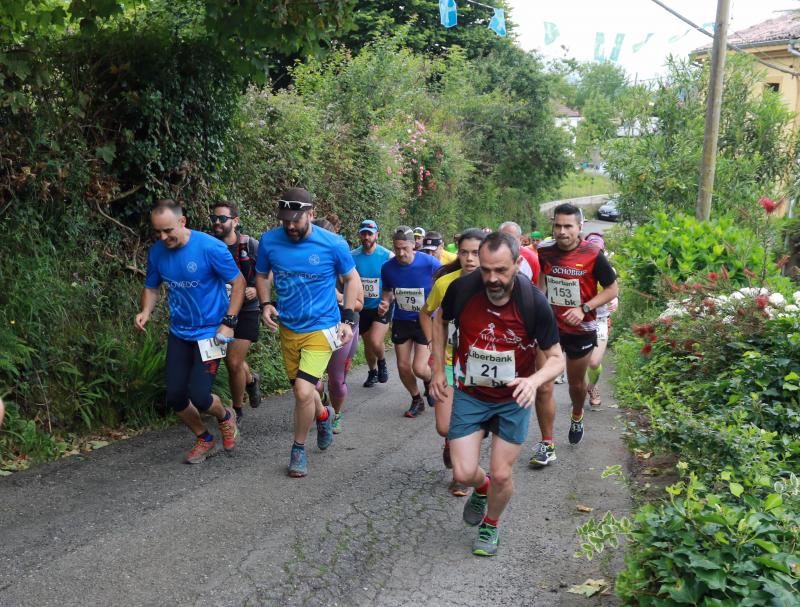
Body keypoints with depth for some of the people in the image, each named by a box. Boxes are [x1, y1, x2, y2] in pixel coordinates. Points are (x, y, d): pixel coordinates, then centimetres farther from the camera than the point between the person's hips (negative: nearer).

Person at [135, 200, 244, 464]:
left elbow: (238, 283, -11)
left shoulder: (210, 247, -20)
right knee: (175, 397, 4)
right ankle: (205, 440, 30)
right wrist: (145, 311, -10)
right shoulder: (157, 252, -4)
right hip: (179, 333, 6)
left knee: (199, 396, -12)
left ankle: (225, 417, 24)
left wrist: (229, 322, -18)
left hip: (210, 332, -5)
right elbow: (151, 287, 11)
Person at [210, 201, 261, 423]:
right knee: (234, 361, 15)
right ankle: (251, 380, 50)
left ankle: (237, 411, 13)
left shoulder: (251, 245, -9)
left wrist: (256, 290, -17)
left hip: (245, 311, -3)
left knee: (234, 363, -10)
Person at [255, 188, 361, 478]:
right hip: (288, 328, 4)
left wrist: (348, 319, -7)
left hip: (321, 328, -4)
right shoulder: (269, 241, -8)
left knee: (303, 391, -17)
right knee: (301, 389, 18)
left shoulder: (333, 244, -15)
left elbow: (352, 279, 0)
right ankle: (324, 415, 52)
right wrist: (266, 304, -7)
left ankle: (298, 449, 8)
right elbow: (262, 275, 11)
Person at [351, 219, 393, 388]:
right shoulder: (352, 256, -5)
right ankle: (372, 372, 40)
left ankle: (382, 362, 13)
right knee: (368, 343, 14)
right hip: (363, 308, 3)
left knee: (375, 341, -20)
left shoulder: (387, 255, -11)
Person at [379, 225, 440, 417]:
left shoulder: (430, 263, -19)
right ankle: (417, 400, 33)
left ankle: (429, 382, 27)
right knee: (403, 367, 7)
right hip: (401, 321, 4)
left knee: (419, 368, -11)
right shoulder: (388, 268, -9)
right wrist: (385, 303, -11)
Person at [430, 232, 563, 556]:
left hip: (514, 398, -1)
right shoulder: (462, 289, -19)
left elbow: (556, 358, -14)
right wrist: (438, 368, -1)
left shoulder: (534, 302, -23)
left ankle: (491, 523, 37)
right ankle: (481, 488, 34)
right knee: (463, 473, -5)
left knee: (501, 475, 3)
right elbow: (441, 321, 4)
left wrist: (534, 380, -35)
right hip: (470, 394, 1)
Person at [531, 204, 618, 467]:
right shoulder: (544, 251, -7)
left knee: (576, 384, 20)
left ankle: (577, 417, 53)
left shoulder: (593, 255, -16)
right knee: (543, 387, -6)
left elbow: (612, 289, -9)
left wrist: (583, 309, -21)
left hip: (580, 330, -1)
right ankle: (546, 445, 5)